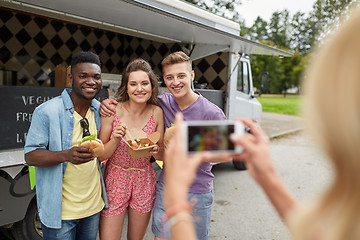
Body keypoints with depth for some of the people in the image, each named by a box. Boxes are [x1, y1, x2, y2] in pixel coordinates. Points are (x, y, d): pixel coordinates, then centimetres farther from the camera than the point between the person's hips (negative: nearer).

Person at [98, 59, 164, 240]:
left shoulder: (157, 113, -6)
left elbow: (161, 156, 1)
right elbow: (100, 156, -8)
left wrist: (156, 151, -20)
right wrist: (116, 140, -26)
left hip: (144, 182, 2)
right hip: (115, 180, -2)